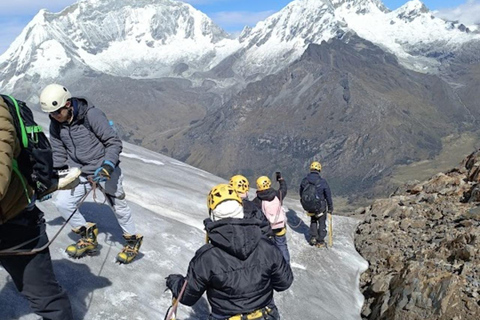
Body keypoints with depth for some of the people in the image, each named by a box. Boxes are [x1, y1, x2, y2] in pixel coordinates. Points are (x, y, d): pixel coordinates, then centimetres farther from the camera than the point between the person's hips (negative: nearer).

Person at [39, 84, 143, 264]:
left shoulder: (92, 115, -22)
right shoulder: (56, 124, -2)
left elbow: (114, 143, -19)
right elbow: (58, 154, 8)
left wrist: (108, 165, -33)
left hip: (105, 170, -5)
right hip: (79, 172, 5)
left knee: (119, 207, 6)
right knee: (62, 203, -4)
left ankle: (133, 240, 30)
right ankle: (87, 236, 18)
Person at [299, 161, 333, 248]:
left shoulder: (304, 180, -9)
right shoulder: (322, 181, -20)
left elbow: (301, 195, 4)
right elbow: (328, 196, -12)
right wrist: (330, 208, 1)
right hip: (320, 207, -3)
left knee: (313, 221, 28)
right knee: (321, 223, 17)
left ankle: (313, 238, 23)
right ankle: (320, 242, 25)